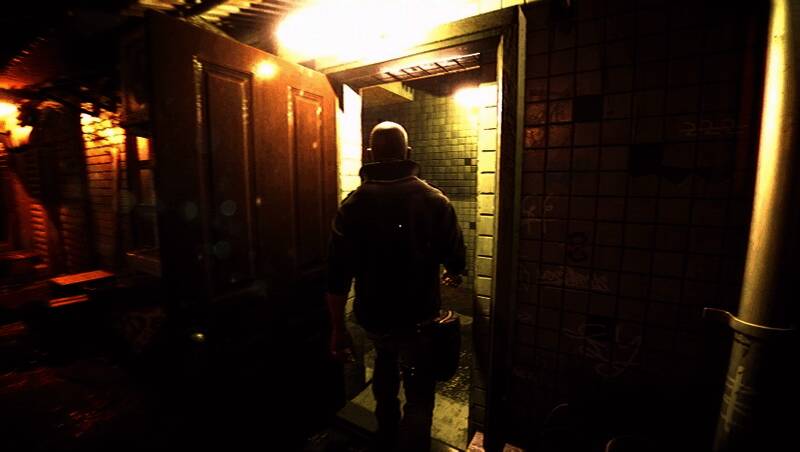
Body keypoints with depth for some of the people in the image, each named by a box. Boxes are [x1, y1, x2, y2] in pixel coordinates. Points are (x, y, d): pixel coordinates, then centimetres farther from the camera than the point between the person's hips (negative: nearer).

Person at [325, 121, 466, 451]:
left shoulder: (353, 205, -9)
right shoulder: (434, 200, -10)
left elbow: (338, 277, -10)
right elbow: (456, 259, -3)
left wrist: (338, 329, 2)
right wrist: (452, 275, 21)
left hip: (373, 317, 3)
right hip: (419, 318, -2)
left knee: (386, 361, 31)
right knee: (419, 396, 16)